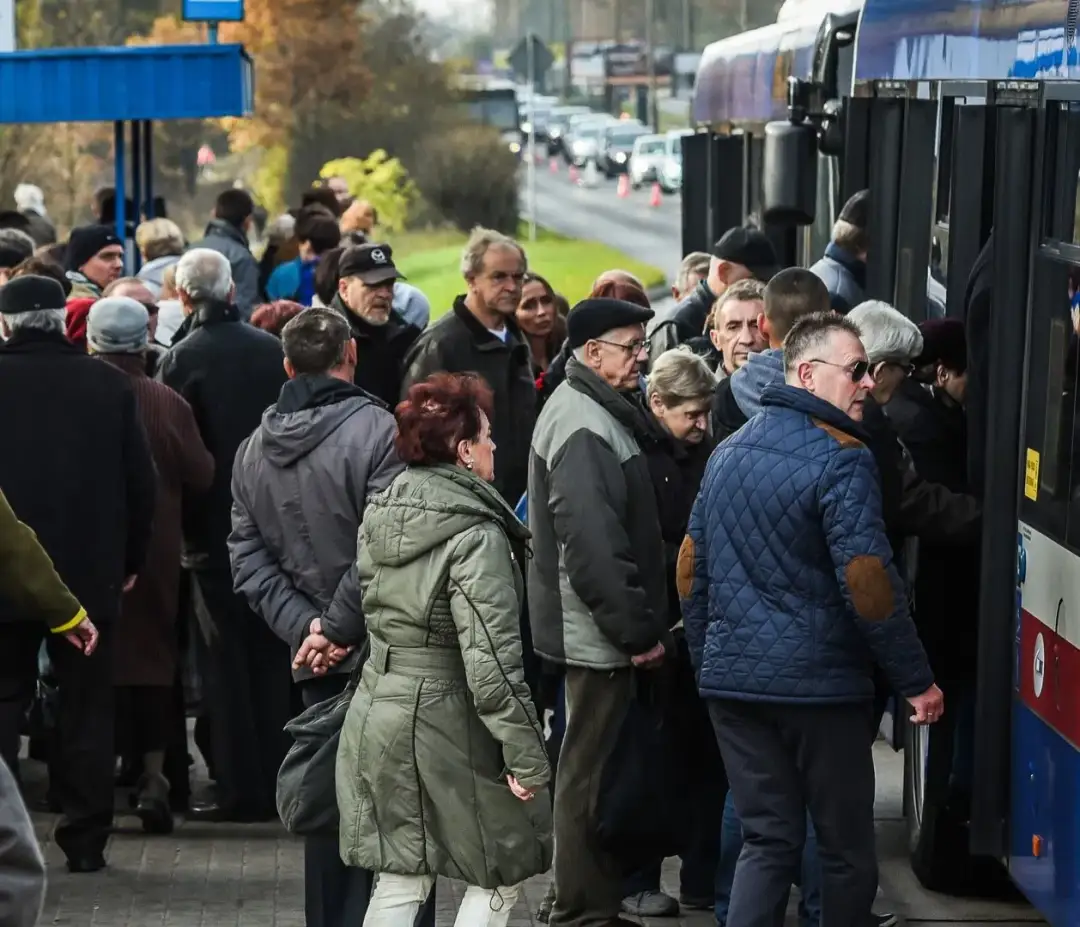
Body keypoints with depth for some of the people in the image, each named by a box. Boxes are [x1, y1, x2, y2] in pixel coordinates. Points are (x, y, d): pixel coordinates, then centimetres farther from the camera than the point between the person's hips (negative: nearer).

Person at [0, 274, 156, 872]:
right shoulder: (109, 385, -2)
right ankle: (86, 839, 10)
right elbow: (141, 482, 1)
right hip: (91, 574, 1)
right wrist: (128, 561, 12)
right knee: (86, 709, 9)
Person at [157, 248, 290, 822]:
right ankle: (277, 784, 16)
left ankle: (240, 789, 1)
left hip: (214, 527, -4)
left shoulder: (183, 357, -13)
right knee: (271, 654, 12)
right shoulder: (273, 350, -1)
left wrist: (181, 526, -2)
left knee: (225, 657, 2)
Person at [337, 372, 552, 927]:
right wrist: (525, 753, -18)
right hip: (443, 726, -7)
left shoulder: (380, 515, 6)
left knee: (400, 882, 11)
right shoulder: (474, 535, -18)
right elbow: (491, 658, -21)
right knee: (500, 874, 8)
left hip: (375, 716, 8)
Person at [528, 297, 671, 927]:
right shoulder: (584, 427, -20)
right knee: (591, 773, -3)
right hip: (598, 634, -11)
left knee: (596, 767, 17)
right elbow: (592, 545, -28)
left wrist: (641, 621, 18)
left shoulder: (598, 411, 14)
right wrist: (636, 631, -22)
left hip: (601, 631, 11)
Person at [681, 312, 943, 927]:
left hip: (733, 680, 7)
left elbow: (693, 569, 15)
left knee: (767, 840, 9)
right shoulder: (842, 459, -14)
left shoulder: (729, 453, 10)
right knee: (848, 848, 8)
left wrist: (707, 662, 23)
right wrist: (917, 679, -12)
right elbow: (868, 584, -19)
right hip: (819, 684, -6)